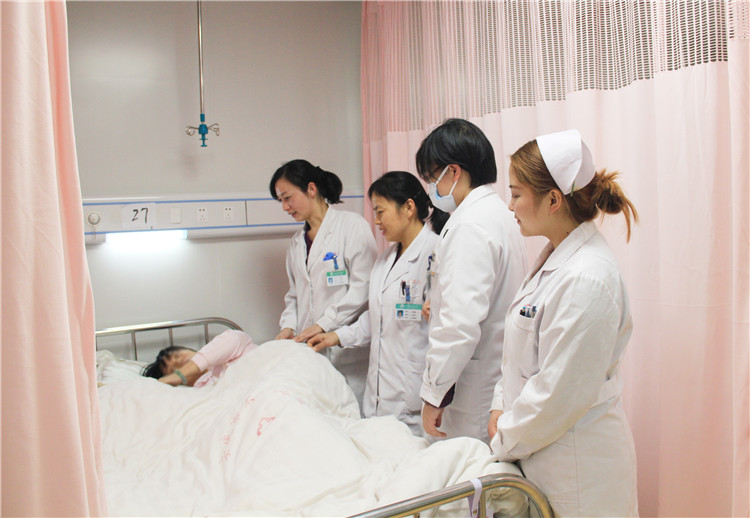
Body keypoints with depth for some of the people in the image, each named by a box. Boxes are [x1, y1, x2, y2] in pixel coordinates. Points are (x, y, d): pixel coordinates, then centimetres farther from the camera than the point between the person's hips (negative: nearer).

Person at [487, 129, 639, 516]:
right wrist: (501, 407, 4)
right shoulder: (553, 258, 5)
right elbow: (521, 353, 12)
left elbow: (559, 393, -23)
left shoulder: (585, 281, -26)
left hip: (577, 467, -8)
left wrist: (504, 444, -11)